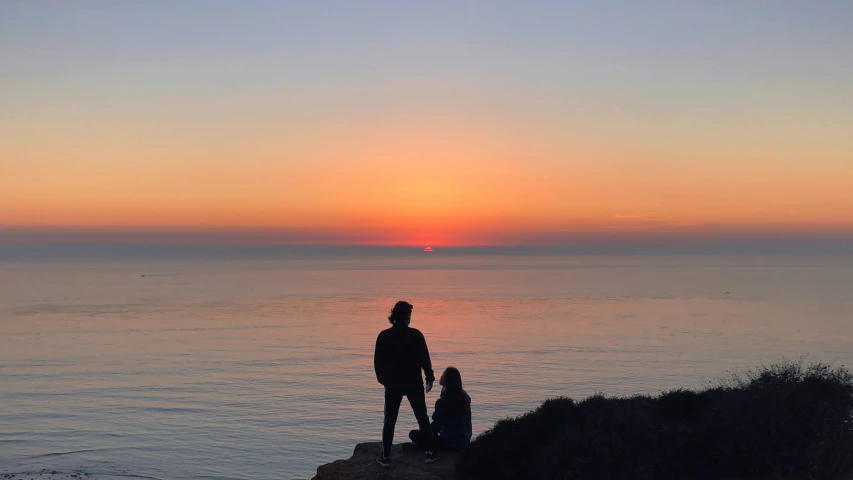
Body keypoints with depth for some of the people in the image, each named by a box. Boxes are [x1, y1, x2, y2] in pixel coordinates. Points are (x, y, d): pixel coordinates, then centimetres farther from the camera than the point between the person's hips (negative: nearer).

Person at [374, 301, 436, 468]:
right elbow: (424, 358, -7)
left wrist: (383, 379, 13)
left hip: (392, 384, 1)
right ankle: (429, 453, 14)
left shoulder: (384, 336, -4)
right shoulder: (416, 335, -9)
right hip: (414, 383, -1)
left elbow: (378, 361, 0)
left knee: (389, 421, 9)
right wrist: (430, 378, 4)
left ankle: (386, 457, 9)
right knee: (422, 418, 12)